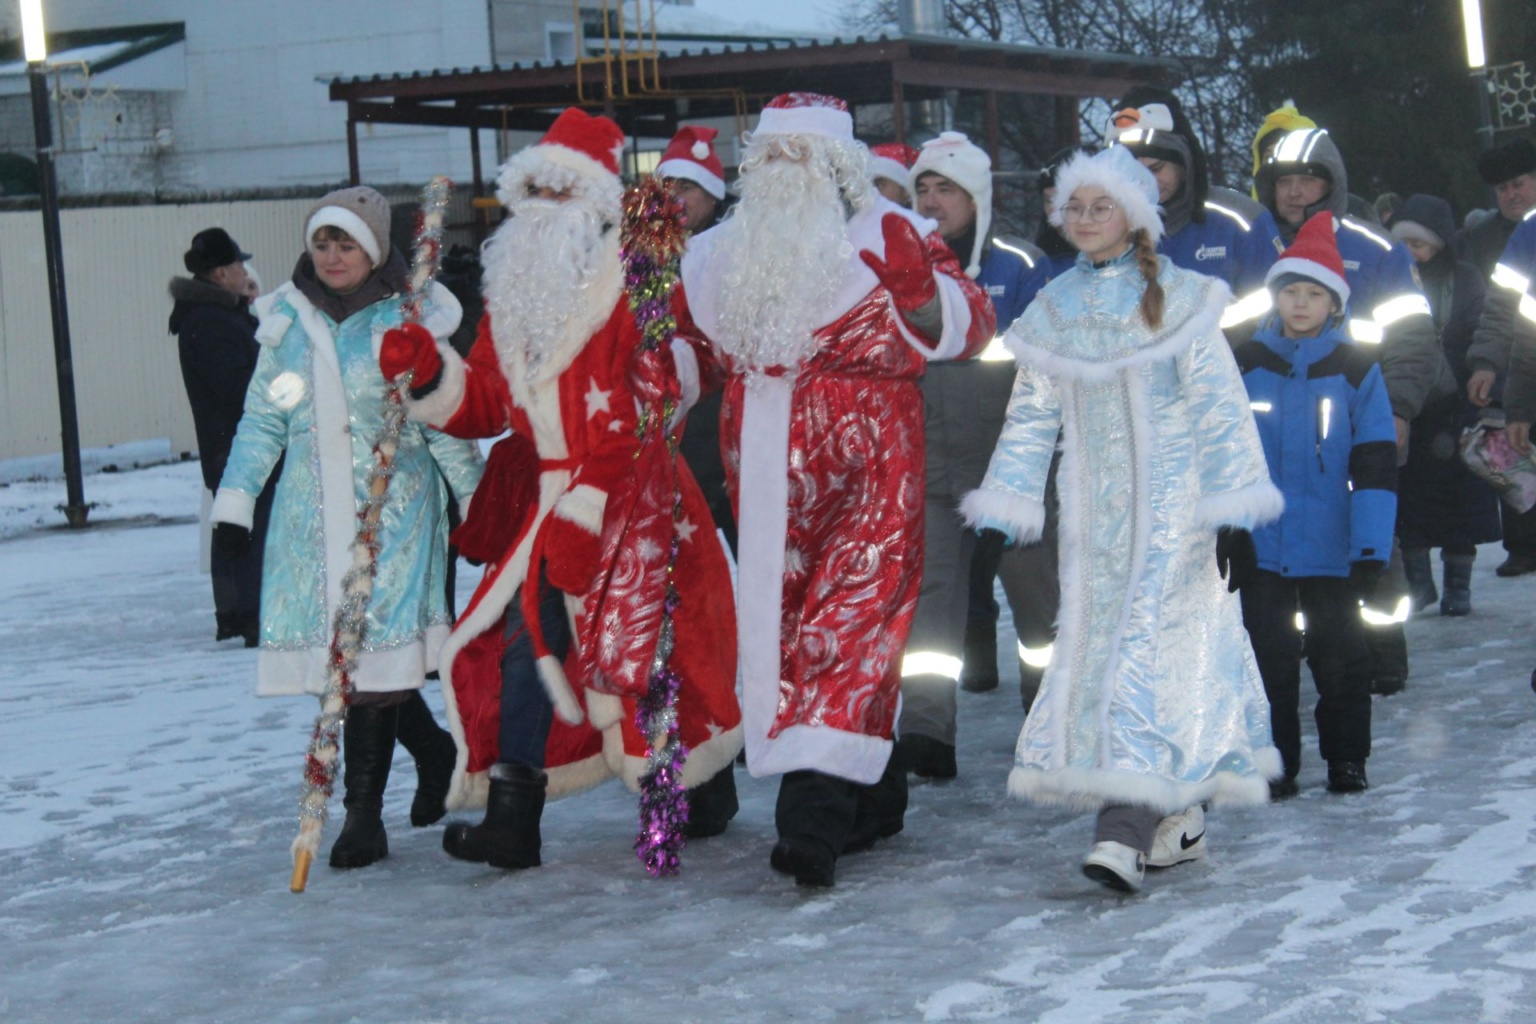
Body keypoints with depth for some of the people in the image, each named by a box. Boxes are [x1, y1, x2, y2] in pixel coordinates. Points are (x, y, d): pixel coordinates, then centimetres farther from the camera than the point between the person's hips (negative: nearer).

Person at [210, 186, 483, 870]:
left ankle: (363, 813, -6)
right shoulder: (288, 322, 10)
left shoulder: (407, 320, 0)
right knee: (329, 650, 3)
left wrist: (478, 499, 5)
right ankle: (435, 750, 26)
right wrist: (234, 503, 9)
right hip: (311, 513, 4)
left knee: (375, 646, -11)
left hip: (394, 507, -4)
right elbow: (262, 421, 14)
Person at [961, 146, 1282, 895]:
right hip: (1092, 508, 5)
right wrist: (999, 510, 8)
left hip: (1171, 498, -5)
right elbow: (1031, 418, 13)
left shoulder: (1178, 299, -2)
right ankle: (1176, 819, 15)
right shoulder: (1053, 310, 10)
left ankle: (1125, 830, -20)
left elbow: (1218, 404, -4)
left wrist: (1233, 502, -10)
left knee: (1148, 644, -13)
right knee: (1095, 643, 4)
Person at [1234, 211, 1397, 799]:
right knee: (1269, 657, 6)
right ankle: (1275, 765, 16)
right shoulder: (1246, 366, 2)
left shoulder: (1357, 370, -1)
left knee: (1340, 655, 8)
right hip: (1262, 547, 1)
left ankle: (1346, 760, 22)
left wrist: (1371, 548, -9)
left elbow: (1375, 464, -3)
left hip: (1333, 550, -1)